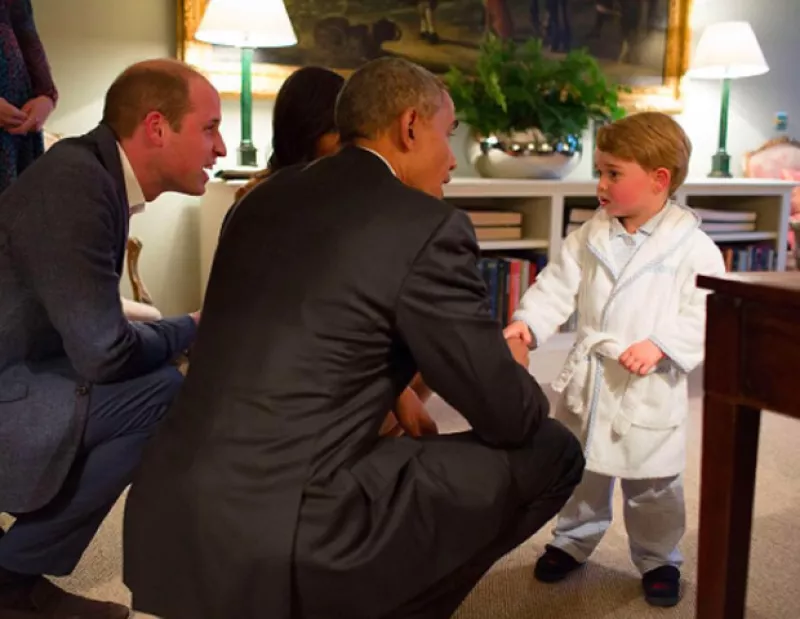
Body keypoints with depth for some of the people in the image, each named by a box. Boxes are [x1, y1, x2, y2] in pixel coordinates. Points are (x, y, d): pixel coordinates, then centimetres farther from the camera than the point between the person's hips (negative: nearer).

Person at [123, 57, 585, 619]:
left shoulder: (264, 198, 12)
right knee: (551, 451, 6)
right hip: (286, 540, -8)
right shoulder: (429, 226, -8)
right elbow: (507, 417, -2)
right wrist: (513, 365, 19)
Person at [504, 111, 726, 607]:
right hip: (588, 379, 4)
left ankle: (658, 558, 34)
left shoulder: (693, 247, -12)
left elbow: (707, 315, -15)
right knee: (580, 470, 19)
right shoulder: (591, 236, 1)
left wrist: (661, 346, -27)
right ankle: (574, 541, 41)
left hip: (650, 390, -4)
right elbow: (559, 285, -1)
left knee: (653, 486, 11)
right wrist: (528, 322, -17)